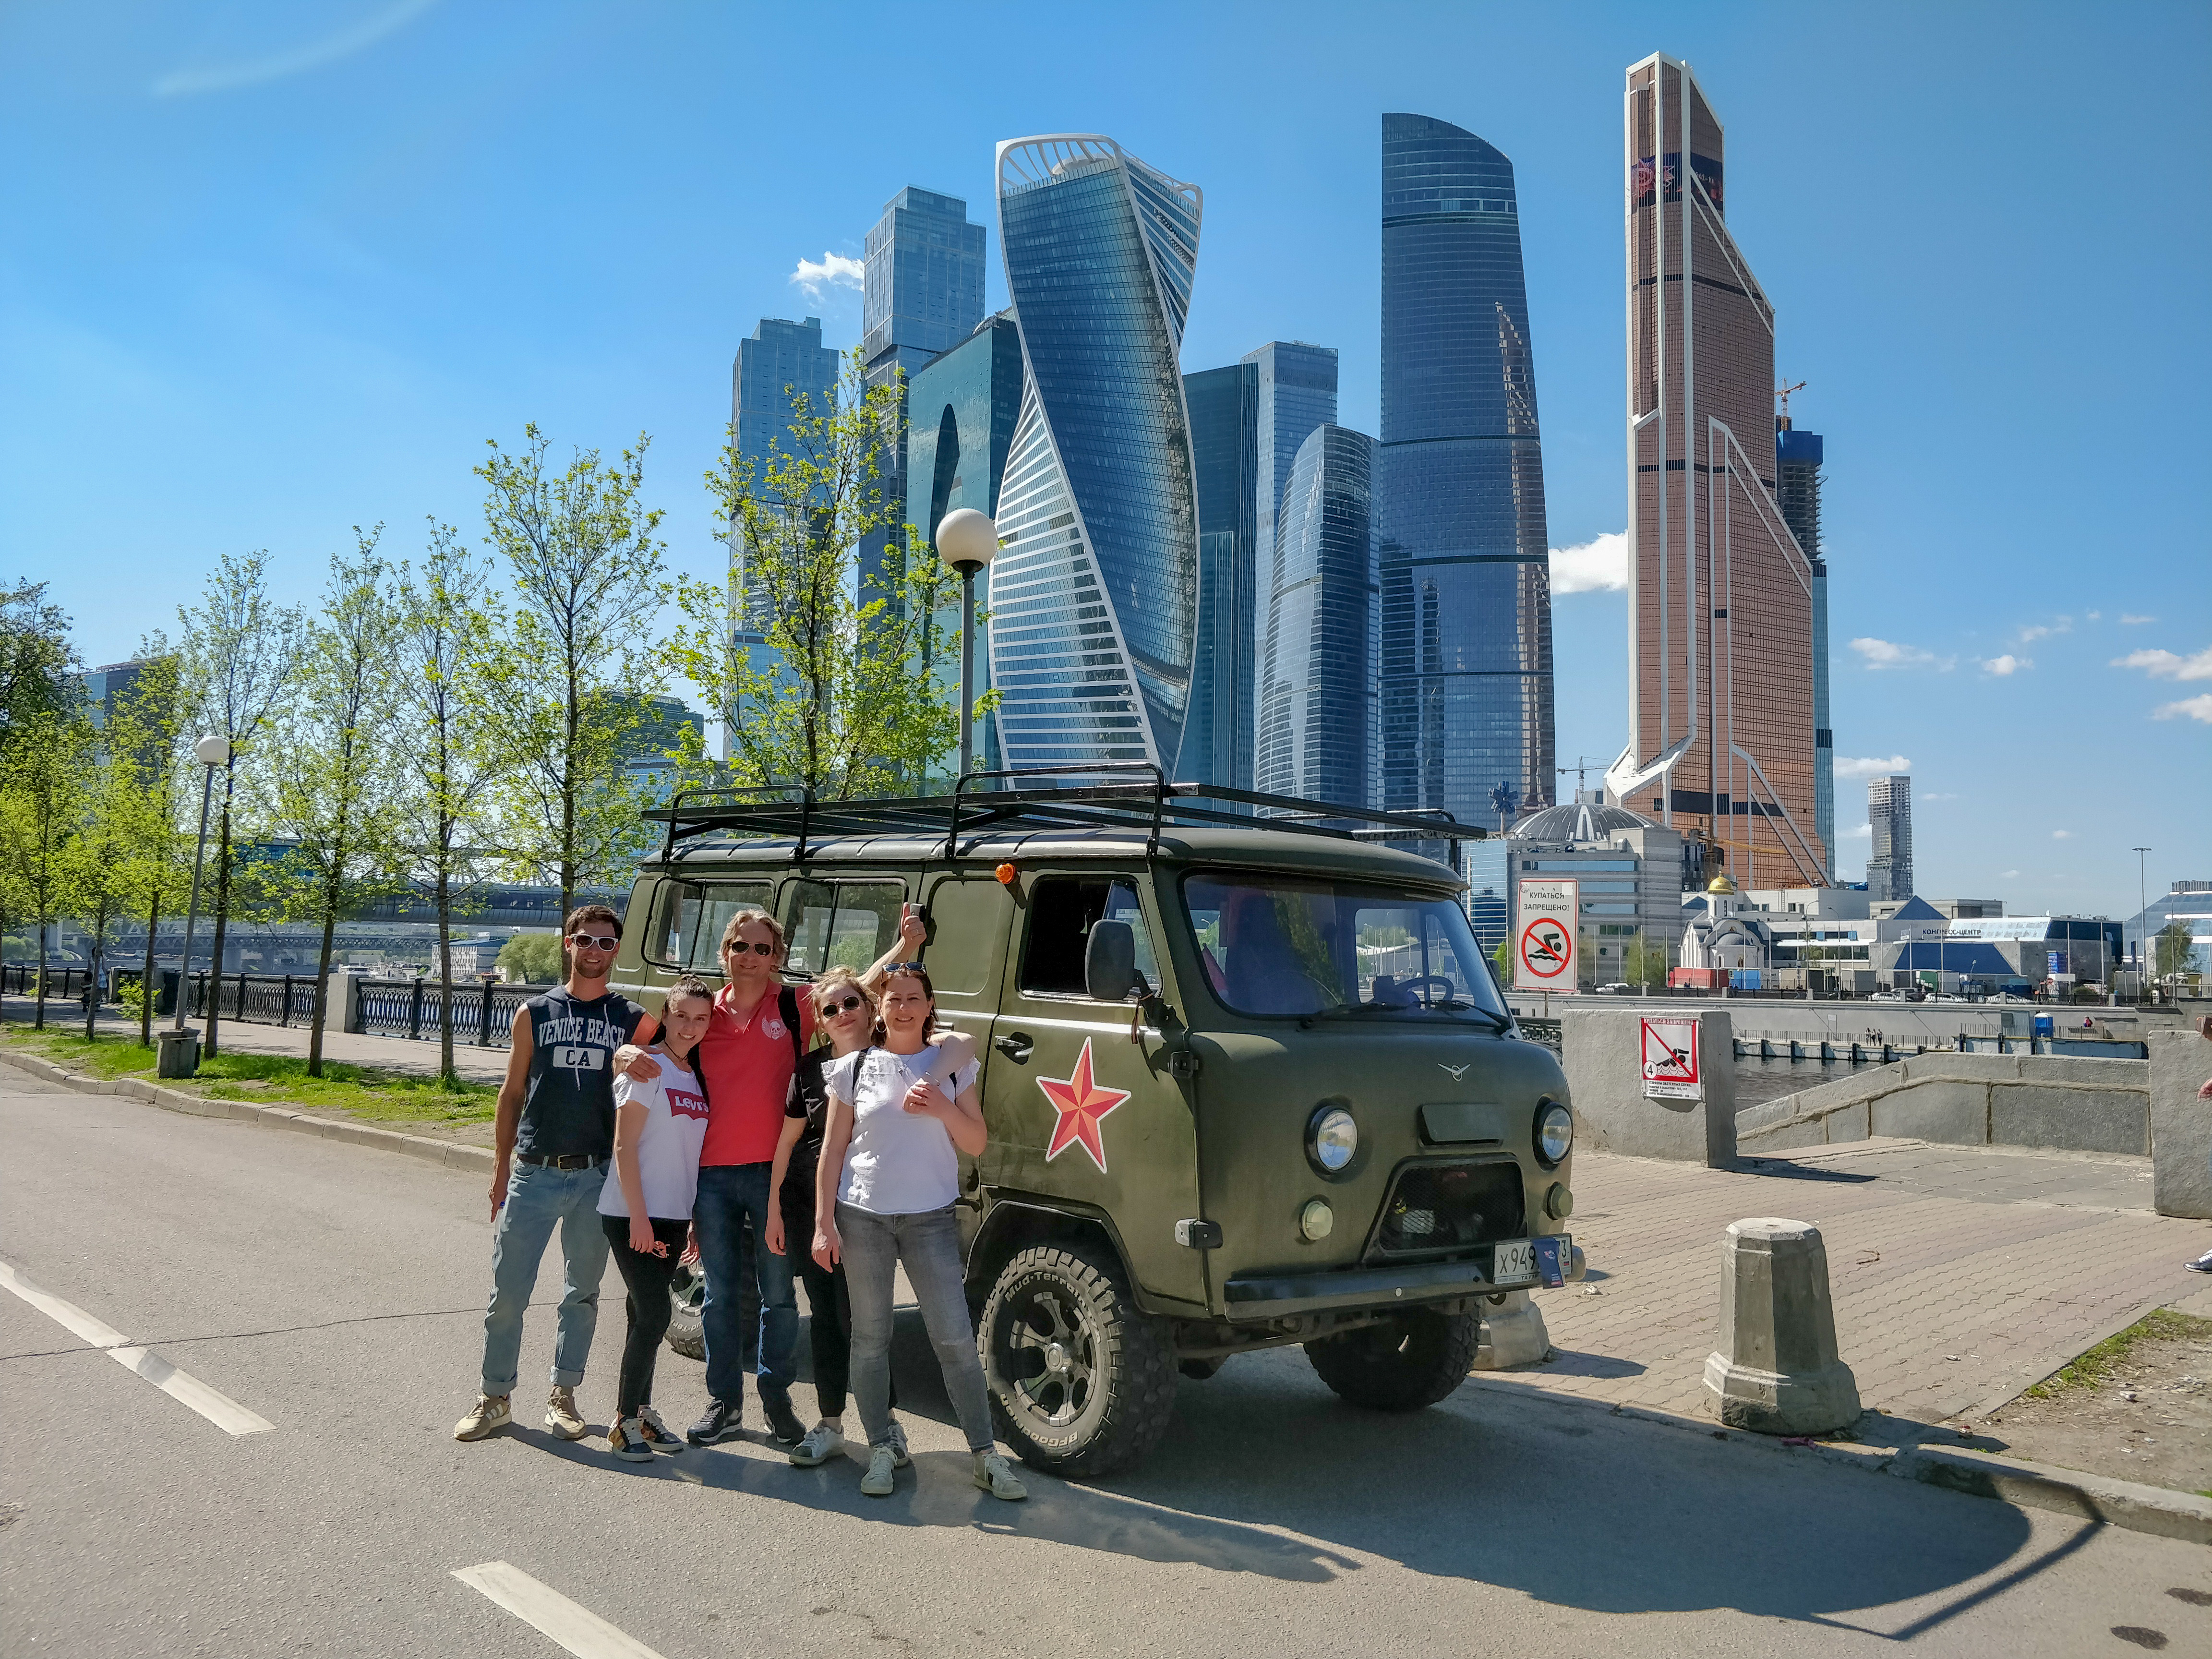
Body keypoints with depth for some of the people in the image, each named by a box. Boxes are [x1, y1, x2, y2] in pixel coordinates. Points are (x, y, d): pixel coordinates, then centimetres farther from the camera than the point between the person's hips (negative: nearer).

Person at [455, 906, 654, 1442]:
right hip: (533, 1174, 0)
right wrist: (501, 1170, 6)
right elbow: (512, 1094, 8)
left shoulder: (635, 1021, 4)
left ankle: (563, 1396, 23)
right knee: (508, 1292, 3)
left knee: (582, 1291, 10)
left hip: (597, 1177, 0)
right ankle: (495, 1398, 18)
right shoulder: (534, 1014, 5)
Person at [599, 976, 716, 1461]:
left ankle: (641, 1410, 22)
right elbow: (624, 1147, -13)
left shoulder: (696, 1076, 11)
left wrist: (695, 1219, 13)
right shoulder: (647, 1068, -10)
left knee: (648, 1312, 13)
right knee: (654, 1313, -9)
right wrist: (639, 1216, -17)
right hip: (632, 1214, -6)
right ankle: (624, 1422, 2)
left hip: (673, 1216, 6)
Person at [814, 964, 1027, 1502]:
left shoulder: (951, 1067, 6)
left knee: (956, 1339, -2)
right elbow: (833, 1151, 4)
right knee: (870, 1338, 7)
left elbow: (976, 1144, 5)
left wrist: (941, 1107, -12)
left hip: (931, 1217, 0)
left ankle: (985, 1456, 7)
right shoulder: (855, 1069, 4)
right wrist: (824, 1224, -1)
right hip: (863, 1217, 0)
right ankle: (881, 1451, 20)